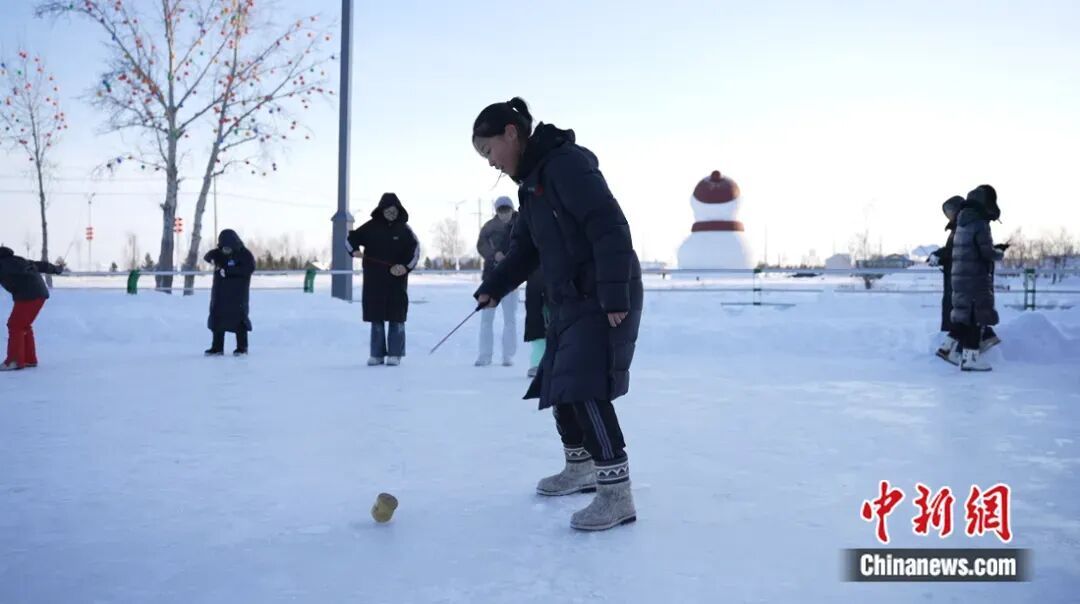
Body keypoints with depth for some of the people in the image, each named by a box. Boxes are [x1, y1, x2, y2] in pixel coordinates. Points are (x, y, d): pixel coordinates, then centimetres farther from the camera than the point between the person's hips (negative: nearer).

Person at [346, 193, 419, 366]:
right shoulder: (371, 227, 3)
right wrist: (354, 250, -12)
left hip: (397, 280, -1)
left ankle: (395, 354, 5)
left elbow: (415, 248, 2)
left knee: (396, 318, -1)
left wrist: (406, 266, -12)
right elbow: (351, 238, 8)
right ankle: (377, 354, 12)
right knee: (376, 319, 6)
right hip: (374, 281, 1)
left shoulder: (403, 228, 2)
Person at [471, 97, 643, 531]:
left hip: (604, 300, -10)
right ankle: (580, 469, 33)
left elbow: (609, 227, -23)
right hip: (571, 301, 10)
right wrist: (493, 288, 4)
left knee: (586, 389, -16)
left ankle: (617, 495, -9)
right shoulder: (531, 182, 15)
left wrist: (613, 296, -27)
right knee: (559, 386, 15)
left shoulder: (566, 163, -16)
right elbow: (526, 251, 17)